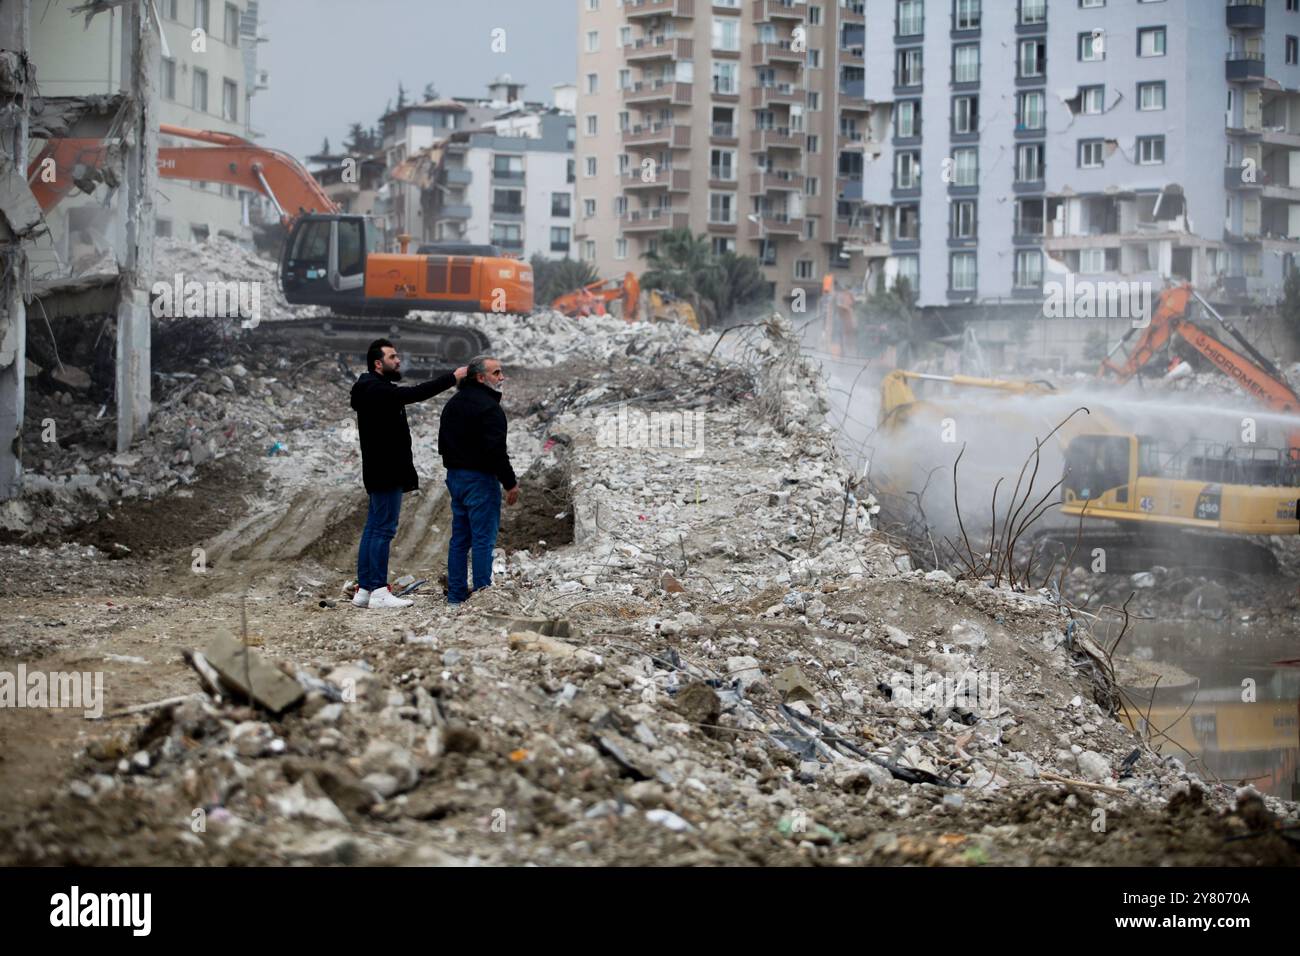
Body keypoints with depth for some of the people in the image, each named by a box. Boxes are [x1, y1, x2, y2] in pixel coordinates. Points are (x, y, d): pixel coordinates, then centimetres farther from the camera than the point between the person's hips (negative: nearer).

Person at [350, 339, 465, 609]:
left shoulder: (375, 389, 18)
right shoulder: (376, 390, -17)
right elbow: (415, 393, -26)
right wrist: (453, 377, -24)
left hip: (382, 471, 11)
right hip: (386, 472, -11)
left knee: (373, 528, 11)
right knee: (383, 529, -8)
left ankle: (364, 589, 13)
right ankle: (379, 591, -7)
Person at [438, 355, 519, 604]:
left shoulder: (453, 404, 15)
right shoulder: (488, 406, -16)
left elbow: (443, 443, 21)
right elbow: (495, 450, -21)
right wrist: (510, 483, -15)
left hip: (454, 476, 9)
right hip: (480, 478, -9)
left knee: (459, 538, 13)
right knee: (484, 538, -5)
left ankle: (456, 594, 16)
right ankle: (482, 593, -6)